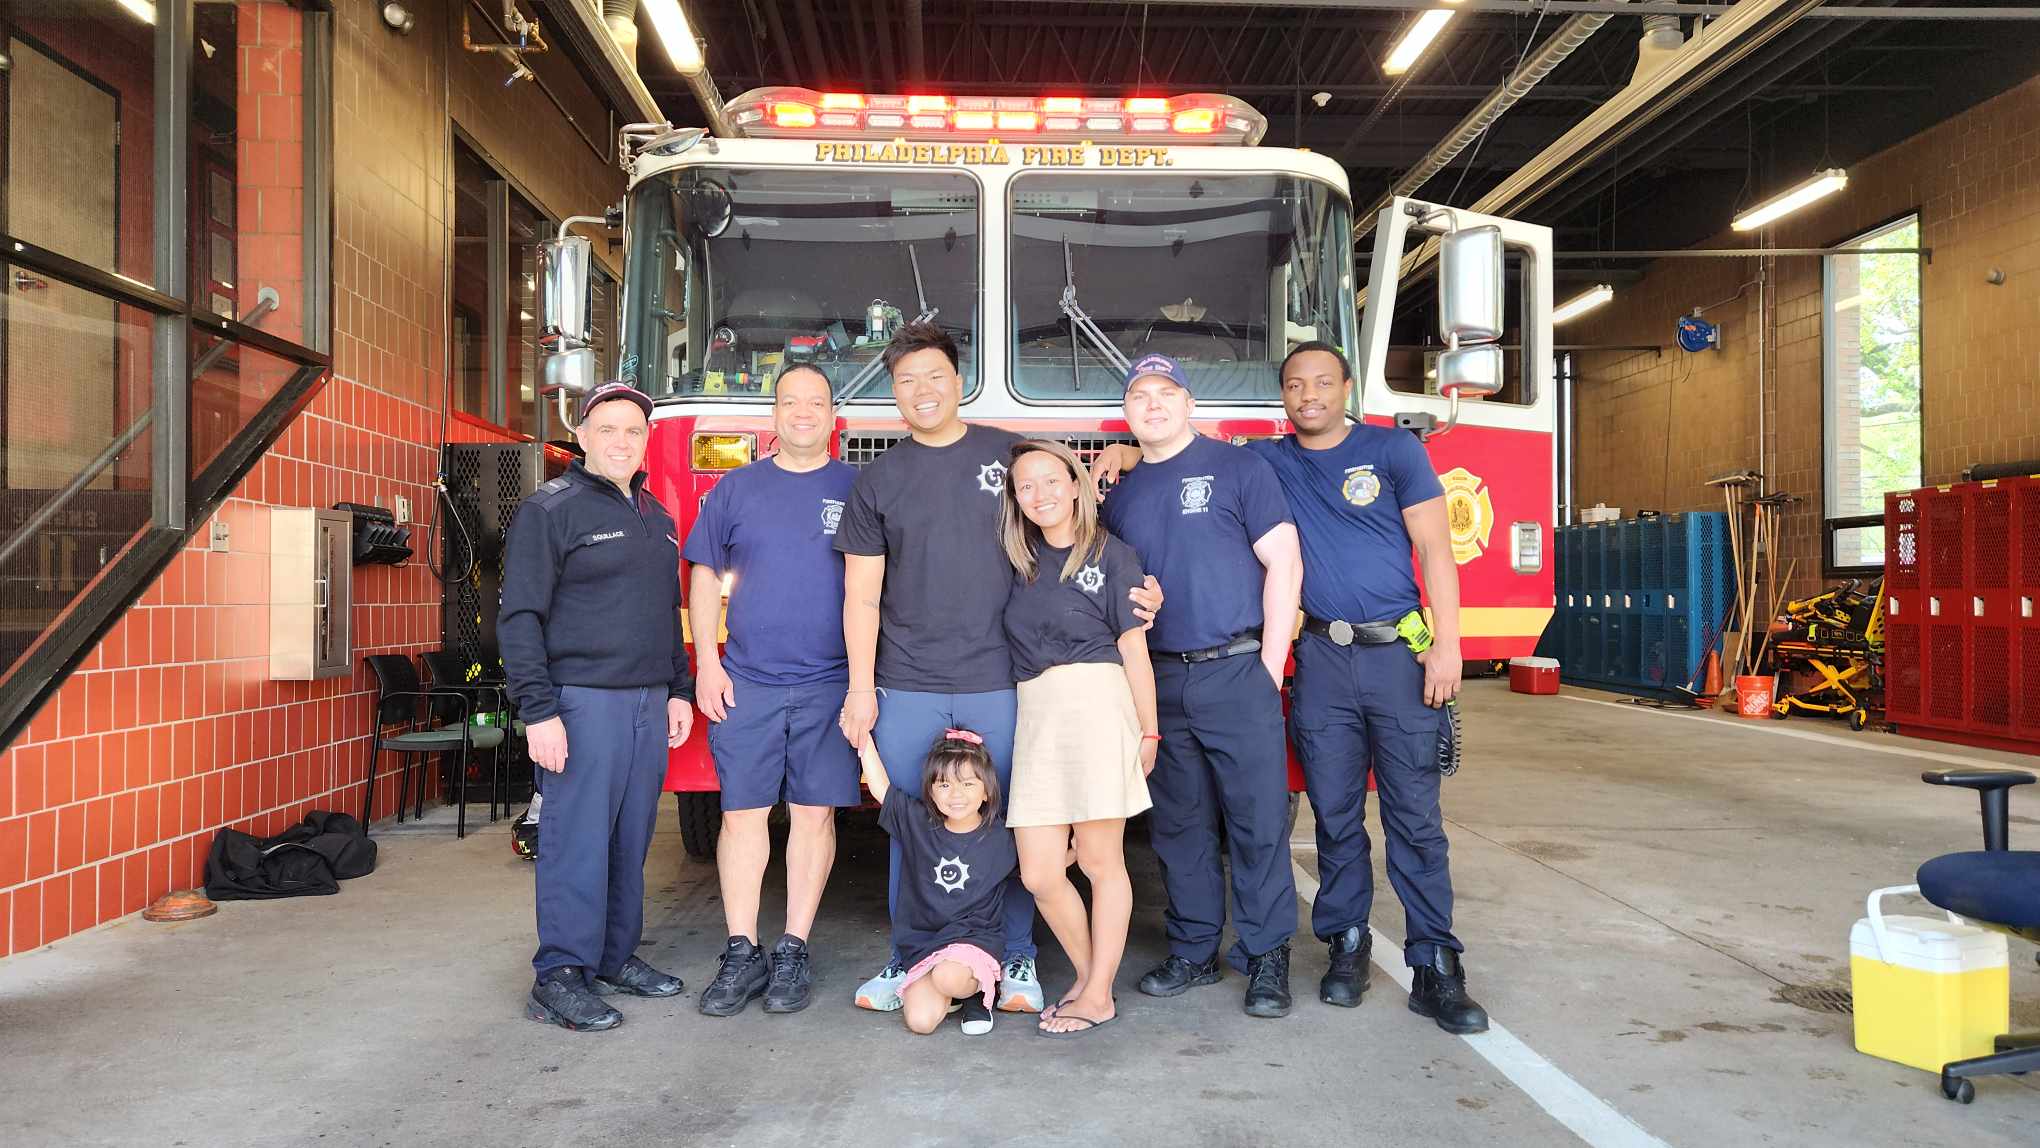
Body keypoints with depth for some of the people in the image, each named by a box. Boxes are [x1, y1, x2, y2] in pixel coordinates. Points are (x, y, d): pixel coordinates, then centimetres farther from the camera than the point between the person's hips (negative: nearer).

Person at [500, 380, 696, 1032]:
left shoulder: (656, 518, 17)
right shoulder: (551, 509, -5)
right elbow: (520, 617, -10)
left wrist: (679, 690, 17)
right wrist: (538, 710, -16)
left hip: (649, 704, 7)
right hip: (584, 702, -7)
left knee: (631, 839, 10)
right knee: (578, 839, -6)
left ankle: (616, 958, 21)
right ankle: (560, 977, 1)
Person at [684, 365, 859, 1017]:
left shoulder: (857, 490, 5)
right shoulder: (736, 488, 8)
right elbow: (705, 576, 10)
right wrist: (707, 663, 2)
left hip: (829, 687, -1)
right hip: (745, 685, 1)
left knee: (813, 815, 3)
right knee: (742, 816, 2)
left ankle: (793, 953, 13)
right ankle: (742, 955, 12)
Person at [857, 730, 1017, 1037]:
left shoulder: (1000, 838, -1)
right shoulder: (918, 824, 2)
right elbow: (881, 788, 0)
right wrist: (864, 736, -2)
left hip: (975, 937, -2)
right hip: (922, 943, 2)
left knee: (949, 975, -35)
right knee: (920, 1020, -19)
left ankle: (977, 988, 1)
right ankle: (956, 993, 14)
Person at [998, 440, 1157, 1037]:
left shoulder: (1111, 553, 4)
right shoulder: (1019, 559, 17)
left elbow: (1133, 646, 1)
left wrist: (1148, 730, -1)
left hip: (1098, 704, -5)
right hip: (1035, 713, 5)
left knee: (1101, 859, 2)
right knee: (1039, 873, 1)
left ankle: (1099, 994, 13)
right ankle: (1086, 973, 23)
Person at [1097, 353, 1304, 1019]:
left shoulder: (1236, 467, 0)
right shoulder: (1121, 494, 14)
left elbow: (1283, 562, -4)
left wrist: (1270, 665, -9)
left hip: (1237, 671, -4)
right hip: (1159, 681, 5)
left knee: (1258, 820, -2)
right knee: (1178, 825, 10)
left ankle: (1267, 957, 9)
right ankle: (1194, 951, 21)